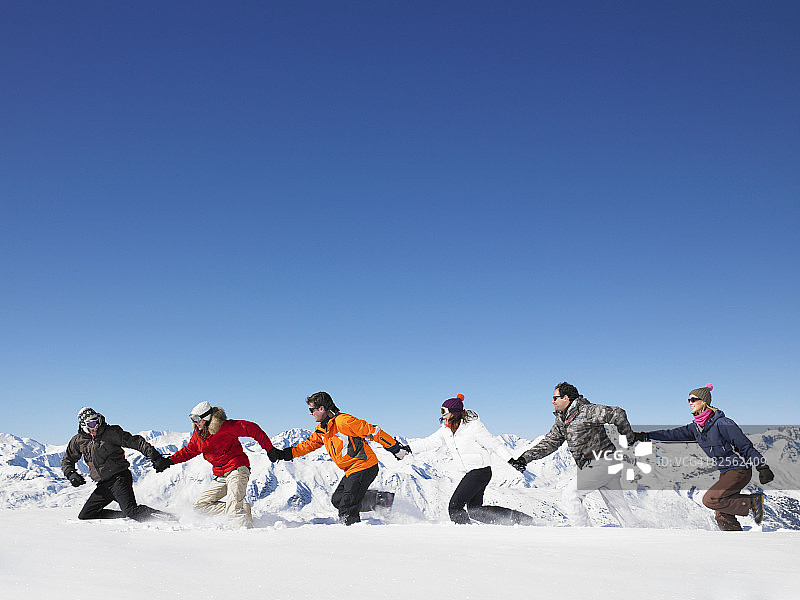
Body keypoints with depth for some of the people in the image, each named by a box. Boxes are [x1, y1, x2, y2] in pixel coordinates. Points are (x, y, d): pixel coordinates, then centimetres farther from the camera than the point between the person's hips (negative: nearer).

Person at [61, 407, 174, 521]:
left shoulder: (111, 432, -7)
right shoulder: (78, 441, 7)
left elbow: (135, 442, -10)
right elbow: (67, 461, 22)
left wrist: (155, 457, -20)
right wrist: (71, 474, 0)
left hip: (120, 478, -6)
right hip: (103, 485, 6)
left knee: (131, 511, -24)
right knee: (84, 516, 4)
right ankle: (125, 516, 10)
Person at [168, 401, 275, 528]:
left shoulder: (225, 427, -15)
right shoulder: (198, 435, 8)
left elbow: (252, 429, -15)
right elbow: (188, 451, 25)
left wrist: (269, 450, -17)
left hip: (237, 470, -9)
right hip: (221, 477, 9)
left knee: (233, 507, -25)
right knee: (200, 505, 6)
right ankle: (243, 510, 1)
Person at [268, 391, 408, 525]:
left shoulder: (344, 421, -20)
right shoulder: (321, 430, 9)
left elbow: (373, 432, -19)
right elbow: (308, 445, 22)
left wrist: (396, 448, -17)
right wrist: (284, 454, 14)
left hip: (365, 466, -10)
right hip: (351, 471, 10)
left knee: (347, 505, -13)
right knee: (337, 500, 9)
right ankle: (380, 499, 13)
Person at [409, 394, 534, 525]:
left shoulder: (473, 426, -17)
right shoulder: (446, 430, 4)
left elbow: (494, 444, -12)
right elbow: (428, 443, 9)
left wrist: (512, 460, -15)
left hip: (481, 471, -9)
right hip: (470, 473, 9)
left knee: (454, 507, -12)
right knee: (474, 510, 13)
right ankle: (519, 519, 19)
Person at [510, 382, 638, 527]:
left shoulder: (586, 411, -16)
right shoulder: (561, 420, 11)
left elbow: (617, 414, -16)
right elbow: (549, 443, 14)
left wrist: (628, 438, -7)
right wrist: (525, 458, 5)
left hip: (601, 462, -8)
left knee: (569, 495, -10)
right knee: (617, 505, 11)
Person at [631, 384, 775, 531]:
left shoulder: (722, 423, -18)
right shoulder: (696, 427, 4)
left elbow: (746, 446, -15)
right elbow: (674, 434, 4)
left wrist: (763, 467, -17)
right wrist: (645, 436, -1)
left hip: (740, 470, -7)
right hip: (725, 472, 8)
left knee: (710, 499, -19)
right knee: (723, 518, 1)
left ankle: (753, 502, -6)